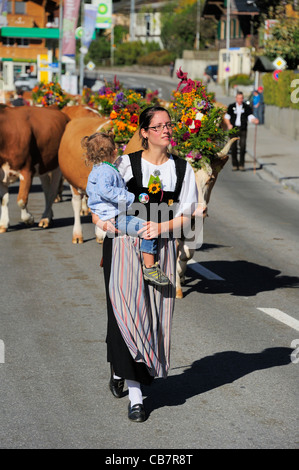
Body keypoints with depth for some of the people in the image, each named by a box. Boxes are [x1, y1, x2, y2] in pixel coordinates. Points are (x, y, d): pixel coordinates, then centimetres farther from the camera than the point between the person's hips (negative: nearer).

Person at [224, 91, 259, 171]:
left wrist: (255, 120, -22)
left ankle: (241, 164, -2)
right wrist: (228, 124, -7)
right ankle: (235, 164, 8)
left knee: (243, 146, -10)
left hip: (243, 129, -1)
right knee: (233, 147, -2)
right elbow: (226, 117, 11)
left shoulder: (247, 107, 7)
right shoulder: (231, 107, 9)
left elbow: (250, 117, 0)